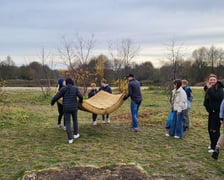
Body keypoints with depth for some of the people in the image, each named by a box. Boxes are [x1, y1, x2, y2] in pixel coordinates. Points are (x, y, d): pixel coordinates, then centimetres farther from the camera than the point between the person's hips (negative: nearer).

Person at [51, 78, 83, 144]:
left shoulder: (63, 89, -4)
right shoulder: (75, 88, -2)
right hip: (74, 107, 1)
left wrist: (52, 102, 16)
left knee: (67, 123, 4)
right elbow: (80, 96, -8)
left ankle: (70, 139, 0)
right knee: (75, 120, 24)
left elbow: (56, 97, -4)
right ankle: (76, 134, 35)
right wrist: (80, 101, 16)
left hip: (66, 108, -1)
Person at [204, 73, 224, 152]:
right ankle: (212, 144, 28)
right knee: (210, 129, 14)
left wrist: (210, 88, -23)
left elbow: (216, 96, -31)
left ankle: (214, 147, 2)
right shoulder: (208, 88, 9)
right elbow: (206, 101, 14)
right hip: (211, 111, 8)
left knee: (215, 129, -5)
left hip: (217, 112, -8)